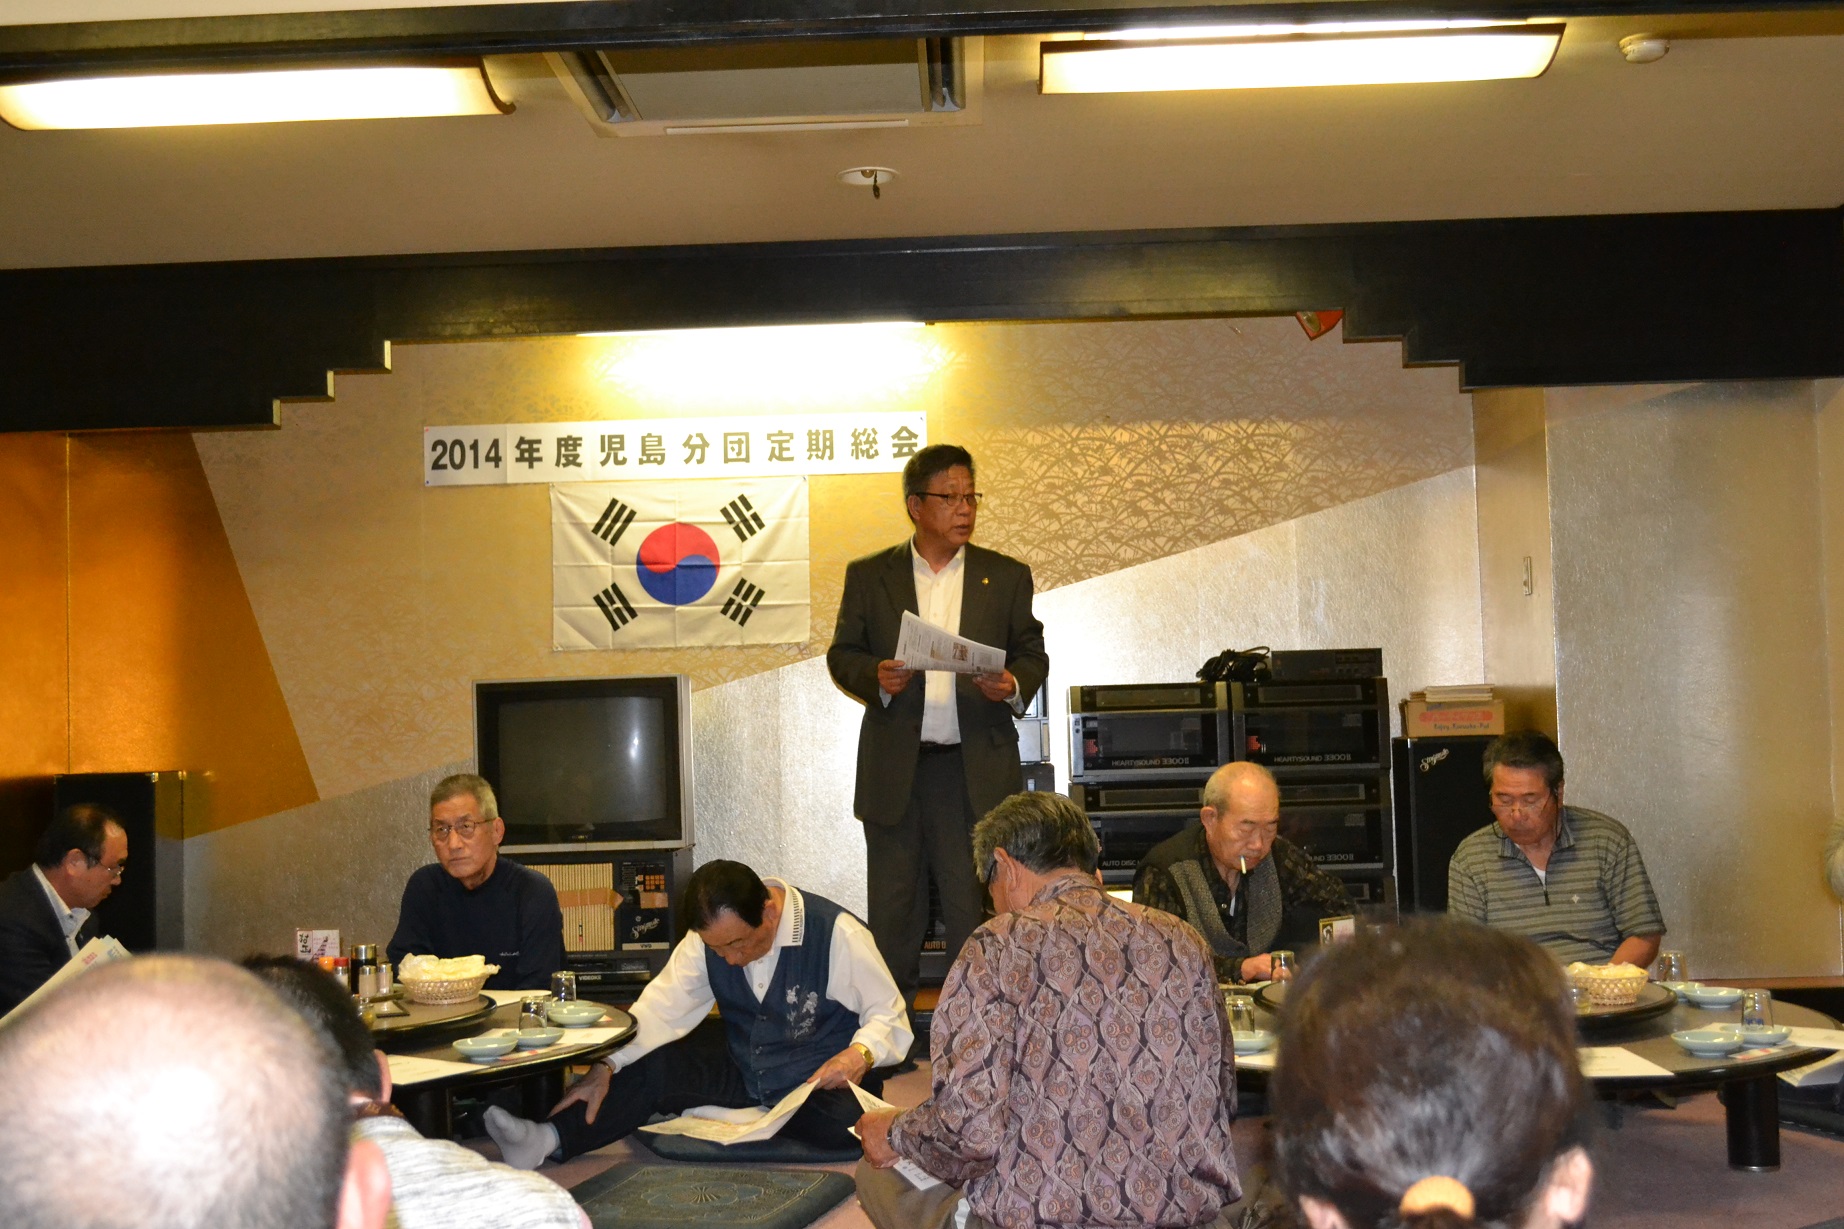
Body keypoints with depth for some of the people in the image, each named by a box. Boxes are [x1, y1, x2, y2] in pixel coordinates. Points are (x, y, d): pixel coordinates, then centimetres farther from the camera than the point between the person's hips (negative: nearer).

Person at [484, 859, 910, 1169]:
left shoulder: (836, 933, -23)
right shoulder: (711, 936, -8)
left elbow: (889, 1015, -13)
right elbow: (662, 1008, -10)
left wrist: (860, 1053, -34)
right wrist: (605, 1067, -23)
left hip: (822, 1081, -4)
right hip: (740, 1066, 4)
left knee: (844, 1122, -35)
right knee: (654, 1067, -17)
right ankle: (548, 1140, -25)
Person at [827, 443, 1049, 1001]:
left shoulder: (1007, 577, 8)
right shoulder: (868, 576, 7)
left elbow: (1033, 655, 11)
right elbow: (842, 655, 9)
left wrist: (1013, 686, -10)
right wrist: (876, 677, -12)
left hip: (977, 769, 0)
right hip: (894, 770, 1)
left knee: (975, 904, 0)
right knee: (892, 906, 7)